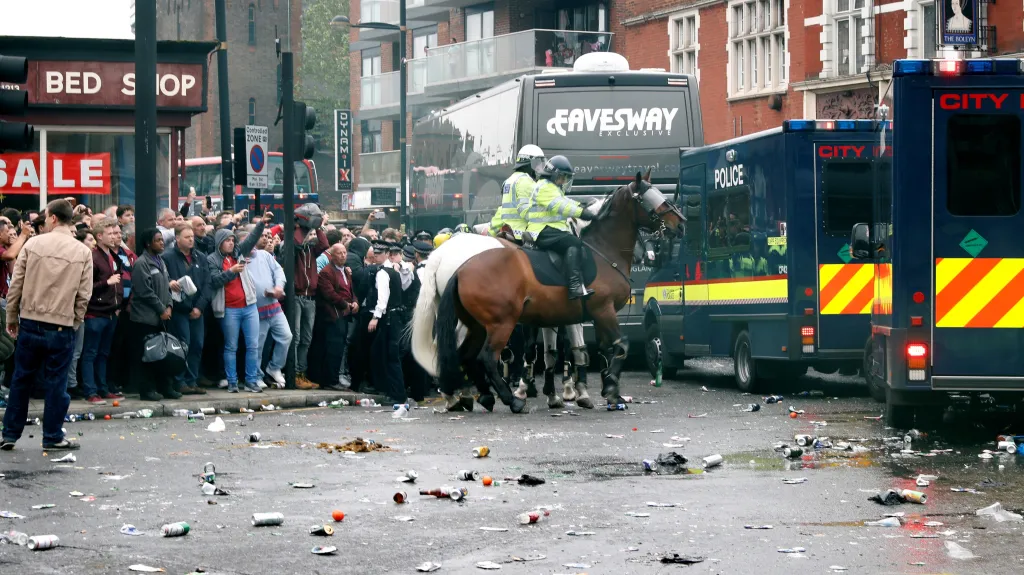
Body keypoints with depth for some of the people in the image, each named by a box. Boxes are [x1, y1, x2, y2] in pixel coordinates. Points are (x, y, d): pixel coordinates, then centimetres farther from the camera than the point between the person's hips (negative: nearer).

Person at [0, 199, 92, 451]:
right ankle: (53, 436, 12)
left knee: (21, 380, 12)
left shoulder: (33, 244, -3)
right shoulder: (83, 252, -3)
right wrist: (74, 322, 9)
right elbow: (84, 295, -4)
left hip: (30, 324, 1)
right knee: (55, 384, 8)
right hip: (62, 327, -1)